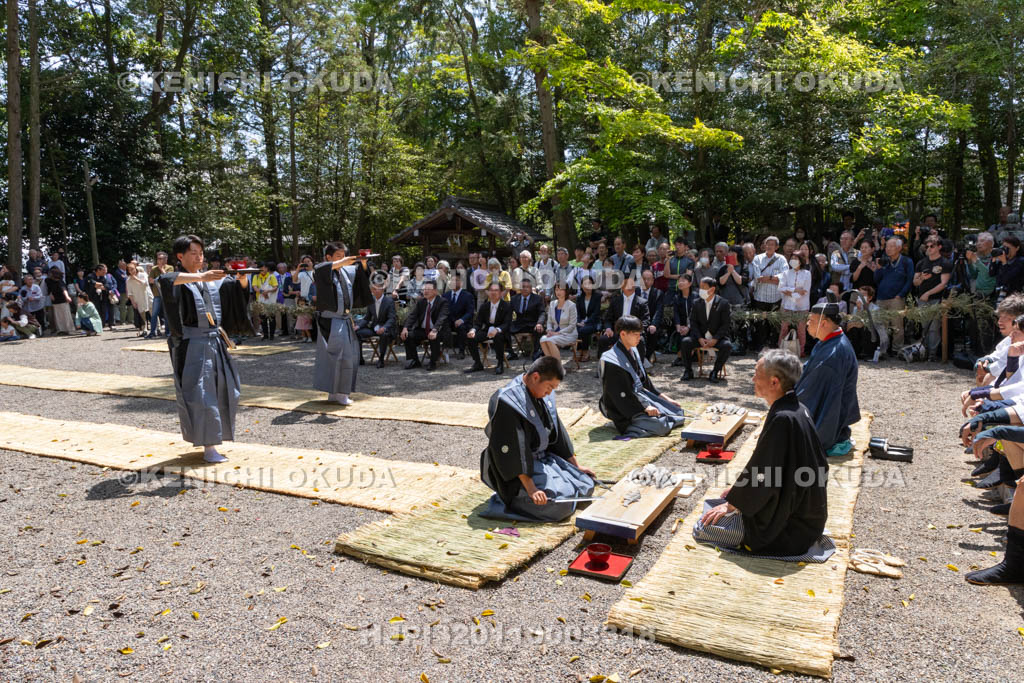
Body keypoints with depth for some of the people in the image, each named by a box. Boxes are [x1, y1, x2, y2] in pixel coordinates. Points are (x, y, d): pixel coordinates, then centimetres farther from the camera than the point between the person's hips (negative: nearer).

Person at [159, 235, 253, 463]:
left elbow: (239, 287, 11)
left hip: (215, 341, 6)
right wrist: (200, 277, -35)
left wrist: (242, 278, -12)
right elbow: (164, 280, -27)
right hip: (191, 344, -6)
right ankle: (208, 447, -3)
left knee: (224, 389, 12)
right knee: (199, 393, -7)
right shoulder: (178, 279, -4)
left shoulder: (214, 279, 13)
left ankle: (203, 435, 31)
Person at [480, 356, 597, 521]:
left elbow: (557, 431, 13)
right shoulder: (508, 401, -24)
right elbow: (511, 449, -26)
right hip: (517, 468, -9)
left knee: (586, 484, 5)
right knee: (560, 502, -23)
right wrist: (530, 488, -28)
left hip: (543, 458, 9)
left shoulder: (543, 396, 3)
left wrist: (576, 466, 16)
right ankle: (511, 499, -3)